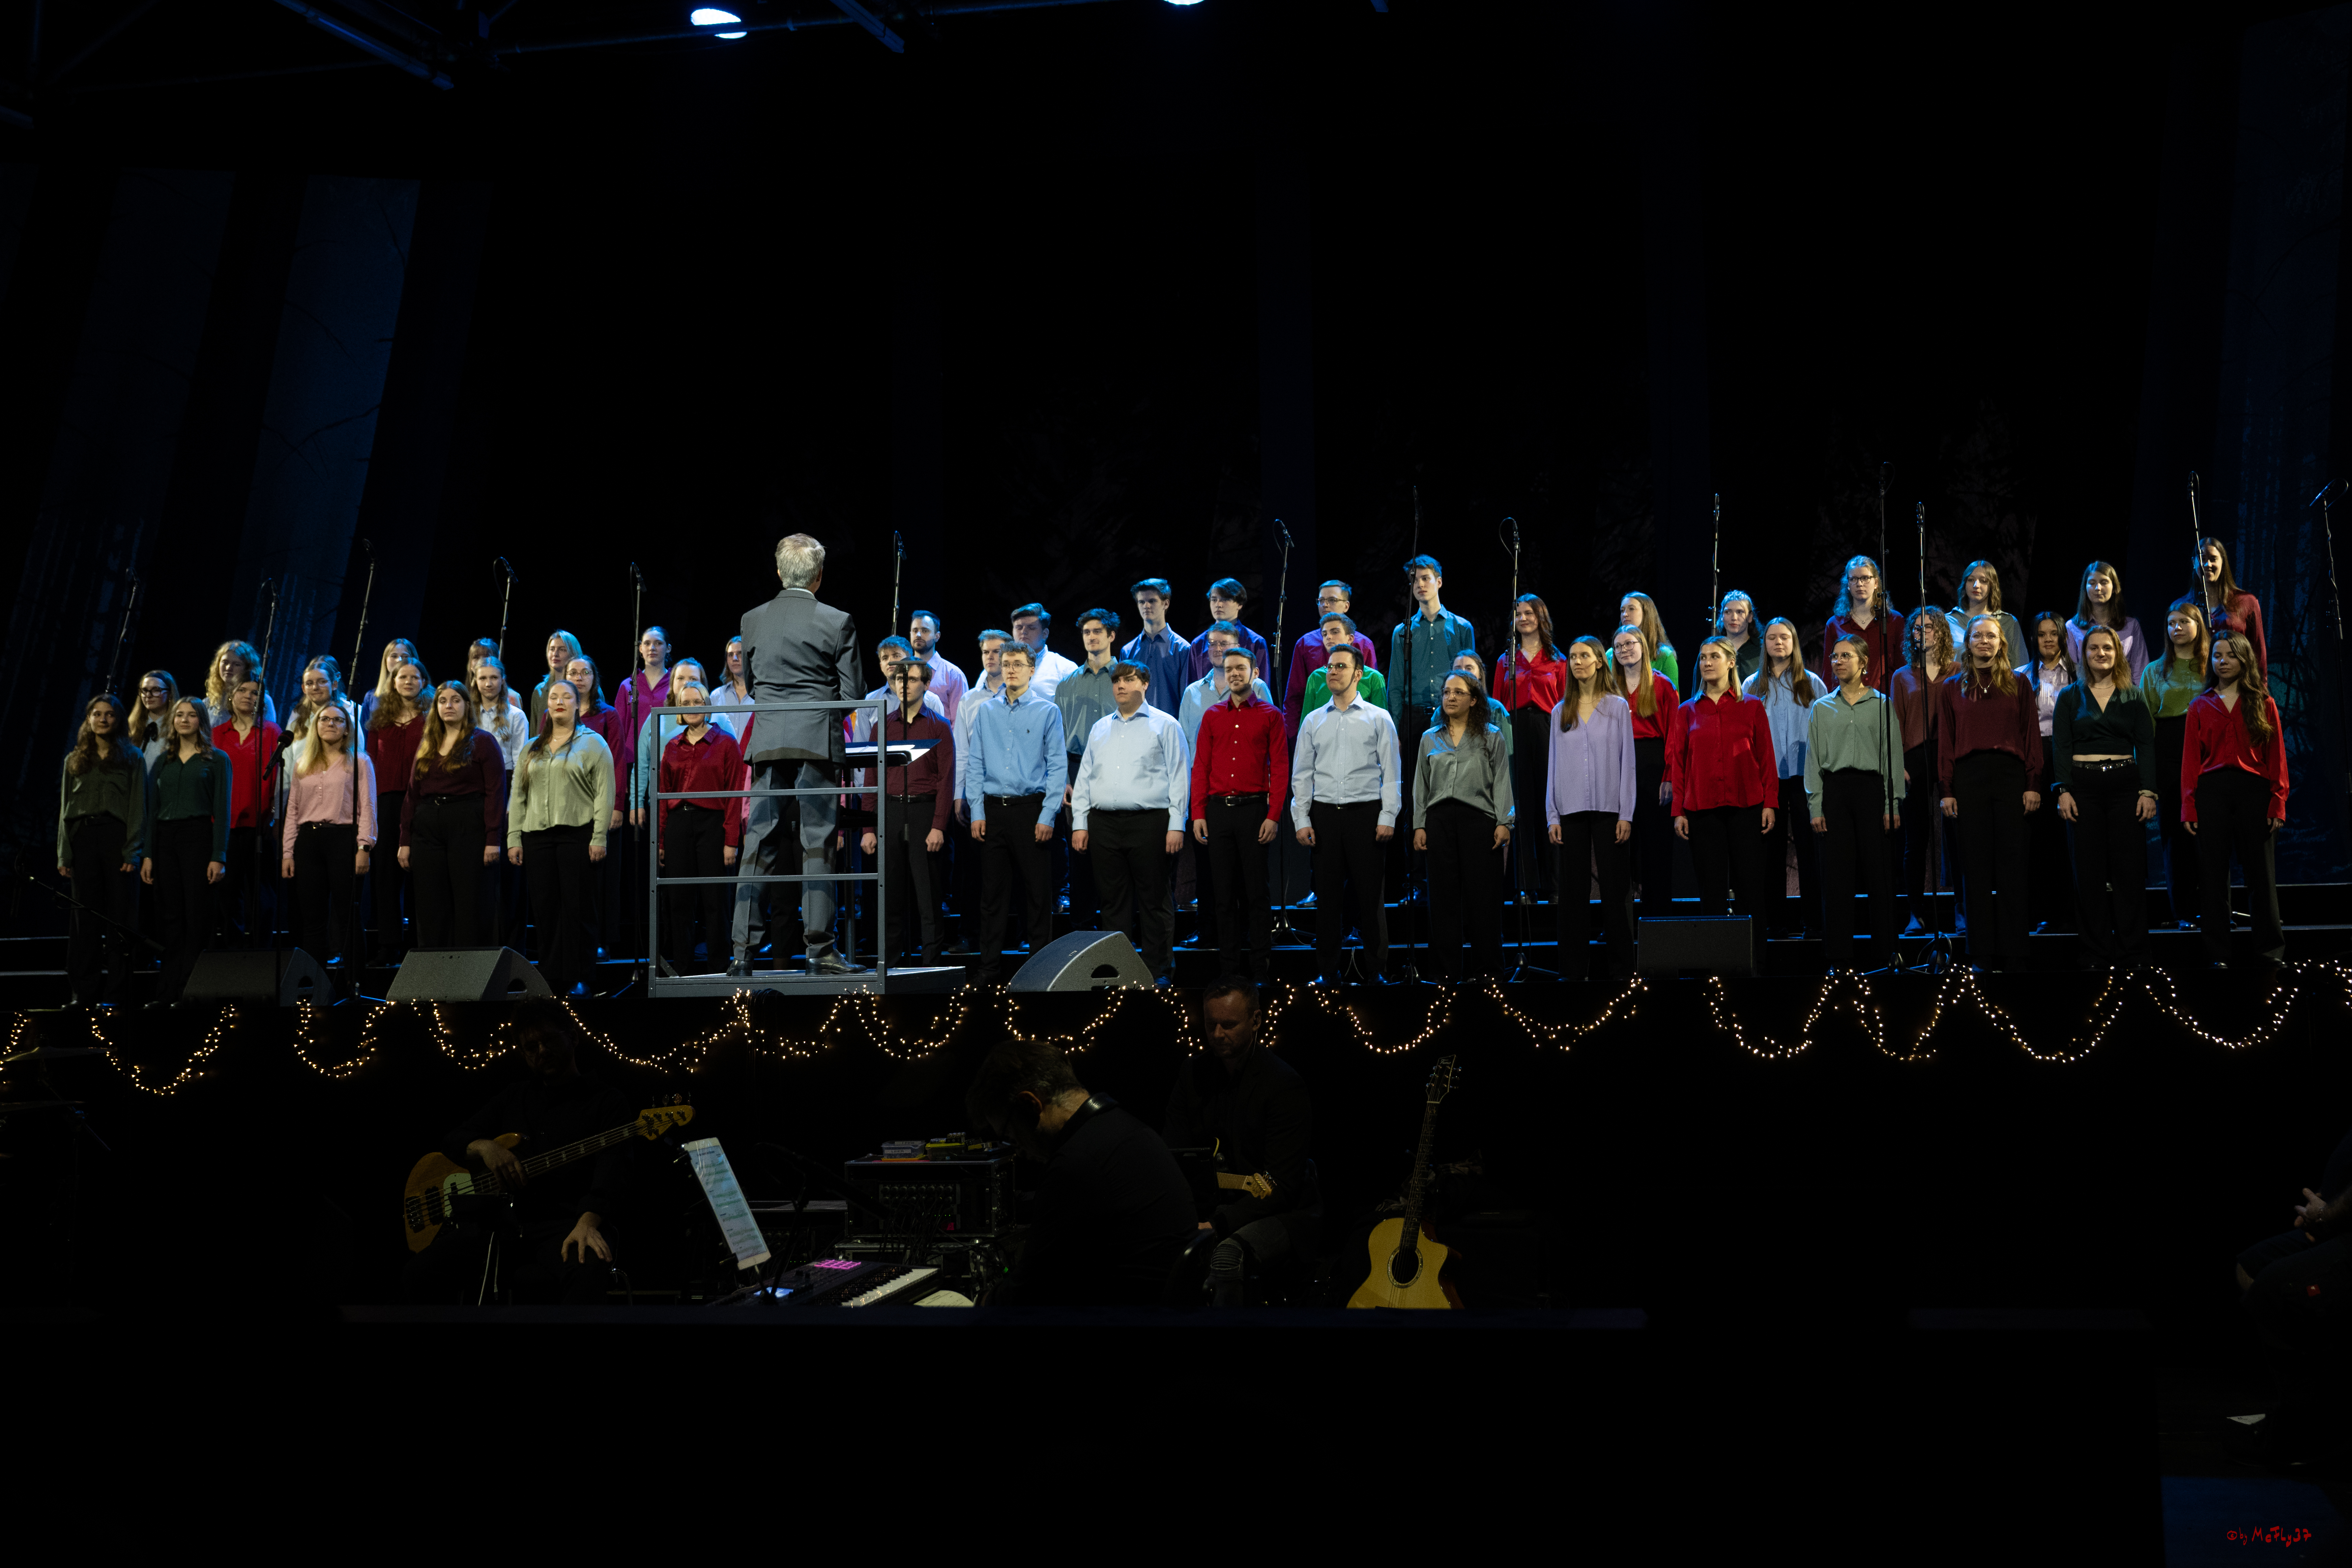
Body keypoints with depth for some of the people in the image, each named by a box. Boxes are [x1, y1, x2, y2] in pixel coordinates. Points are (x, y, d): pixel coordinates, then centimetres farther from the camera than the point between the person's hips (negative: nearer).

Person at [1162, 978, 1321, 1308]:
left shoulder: (1284, 1083, -15)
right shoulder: (1193, 1072, 5)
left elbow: (1281, 1187, -19)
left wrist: (1217, 1225, -27)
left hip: (1282, 1214, -5)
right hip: (1212, 1205, 5)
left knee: (1227, 1255, -36)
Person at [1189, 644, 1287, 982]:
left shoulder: (1270, 716, 4)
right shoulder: (1212, 717, 12)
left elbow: (1280, 768, -1)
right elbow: (1201, 767, 10)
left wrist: (1274, 816, -9)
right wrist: (1198, 814, 1)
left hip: (1253, 810, -3)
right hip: (1218, 811, 3)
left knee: (1256, 892, -2)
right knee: (1224, 892, 5)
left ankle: (1262, 967, 2)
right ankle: (1230, 965, 10)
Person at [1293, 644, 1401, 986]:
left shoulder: (1379, 719, 5)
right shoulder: (1313, 721, 12)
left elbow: (1391, 772, 1)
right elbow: (1301, 774, 10)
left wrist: (1388, 817, -8)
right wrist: (1301, 820, 1)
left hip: (1366, 813, -2)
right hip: (1325, 815, 2)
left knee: (1369, 893, -2)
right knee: (1328, 894, 4)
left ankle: (1378, 970, 5)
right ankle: (1328, 970, 10)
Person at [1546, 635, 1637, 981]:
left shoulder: (1619, 707, 4)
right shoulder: (1561, 712, 12)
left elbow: (1627, 761, 0)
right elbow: (1554, 765, 11)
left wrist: (1626, 814, -7)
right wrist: (1552, 816, 3)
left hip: (1608, 809, -2)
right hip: (1571, 811, 3)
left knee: (1613, 887, -3)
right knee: (1573, 889, 2)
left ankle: (1621, 966, 3)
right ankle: (1573, 968, 6)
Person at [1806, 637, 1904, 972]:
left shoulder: (1881, 705, 7)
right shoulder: (1821, 708, 13)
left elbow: (1892, 756, 4)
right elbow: (1813, 759, 10)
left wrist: (1893, 805, -4)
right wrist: (1816, 807, 1)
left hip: (1872, 787, -1)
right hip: (1835, 790, 2)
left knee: (1878, 869, -4)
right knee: (1837, 872, -1)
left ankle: (1882, 952, 2)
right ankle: (1839, 954, 3)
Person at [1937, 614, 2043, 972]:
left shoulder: (2018, 685, 10)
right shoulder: (1952, 687, 11)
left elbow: (2032, 736, 5)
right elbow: (1945, 740, 7)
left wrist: (2033, 784, -3)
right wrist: (1946, 790, 0)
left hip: (2010, 774, 0)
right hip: (1969, 776, 1)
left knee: (2011, 865, -1)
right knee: (1976, 865, 1)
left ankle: (2014, 955, 2)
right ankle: (1982, 954, 5)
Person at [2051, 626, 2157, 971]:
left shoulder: (2133, 697, 10)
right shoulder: (2070, 697, 9)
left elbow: (2147, 746, 5)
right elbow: (2061, 746, 4)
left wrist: (2148, 791, -6)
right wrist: (2064, 791, -7)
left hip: (2125, 785, 0)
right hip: (2084, 786, 0)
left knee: (2130, 869, -3)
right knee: (2090, 871, -1)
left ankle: (2131, 954, 2)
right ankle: (2096, 953, 4)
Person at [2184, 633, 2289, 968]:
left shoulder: (2263, 704, 8)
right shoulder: (2201, 707, 10)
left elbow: (2276, 756, 4)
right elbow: (2191, 759, 6)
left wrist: (2278, 802, -5)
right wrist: (2188, 808, -1)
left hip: (2254, 789, -1)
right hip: (2212, 790, 1)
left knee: (2261, 872, 2)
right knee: (2214, 874, 2)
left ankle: (2271, 949, 10)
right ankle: (2218, 953, 7)